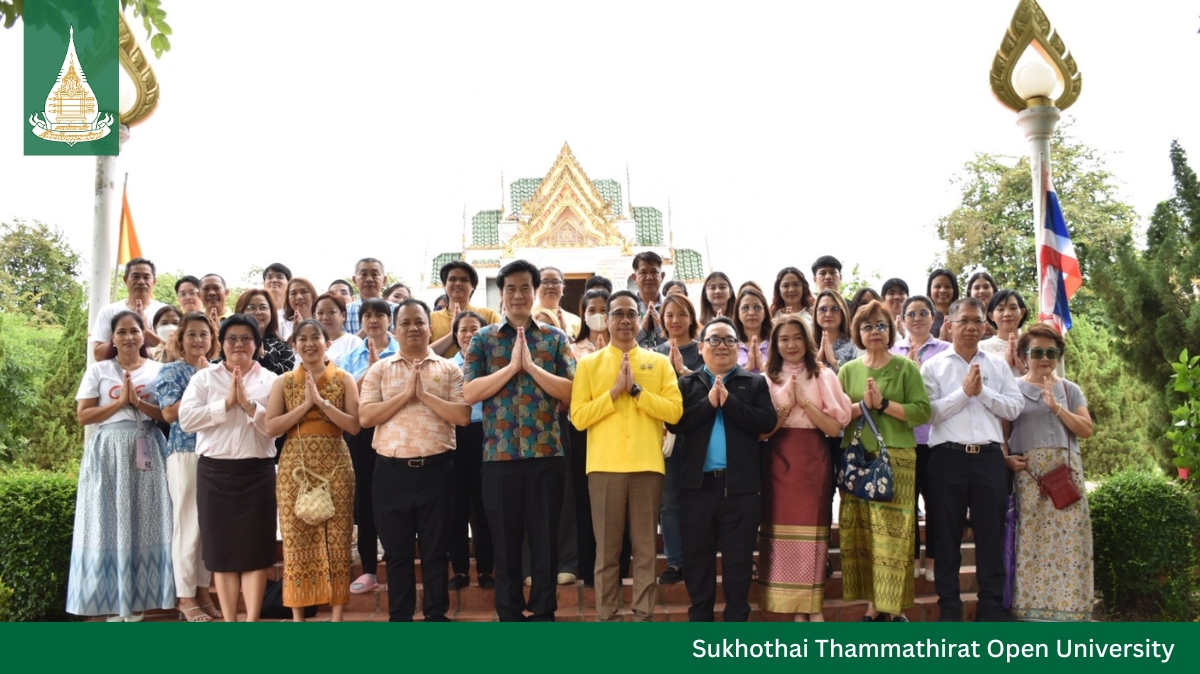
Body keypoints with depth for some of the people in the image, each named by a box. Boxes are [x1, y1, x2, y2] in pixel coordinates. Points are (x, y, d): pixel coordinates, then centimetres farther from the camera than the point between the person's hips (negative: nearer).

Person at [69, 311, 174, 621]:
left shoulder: (158, 370, 7)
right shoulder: (98, 371, 6)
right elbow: (83, 416, 0)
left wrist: (138, 402, -12)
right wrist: (119, 402, -10)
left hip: (146, 452, 0)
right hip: (109, 451, 0)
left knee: (143, 520, 1)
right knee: (110, 521, -1)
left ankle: (138, 597, 9)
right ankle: (113, 597, 6)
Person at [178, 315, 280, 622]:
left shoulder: (270, 380, 5)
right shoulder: (203, 377, 7)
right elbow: (186, 419, -7)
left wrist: (249, 404, -16)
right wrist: (226, 403, -12)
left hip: (257, 472, -1)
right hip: (214, 472, 1)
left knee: (255, 547, 0)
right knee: (222, 547, 5)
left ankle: (252, 620, 6)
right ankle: (229, 621, 13)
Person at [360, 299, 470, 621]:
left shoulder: (449, 369, 4)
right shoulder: (379, 370, 7)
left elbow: (463, 416, -7)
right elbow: (366, 417, -4)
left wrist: (424, 394, -12)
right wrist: (406, 394, -12)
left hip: (436, 468, -1)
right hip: (392, 470, 1)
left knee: (436, 549, 7)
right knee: (396, 550, 9)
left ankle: (436, 615, 19)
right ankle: (399, 618, 20)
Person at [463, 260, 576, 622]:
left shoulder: (555, 338, 6)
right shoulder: (483, 338, 5)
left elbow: (571, 391, -4)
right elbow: (469, 392, -6)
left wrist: (531, 366, -12)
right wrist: (512, 366, -12)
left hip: (546, 454, 0)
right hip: (499, 455, 0)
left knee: (545, 538, 7)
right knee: (505, 540, 8)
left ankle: (544, 613, 20)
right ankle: (509, 616, 21)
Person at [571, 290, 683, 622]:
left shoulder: (659, 363, 8)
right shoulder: (589, 364, 6)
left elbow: (674, 411, -3)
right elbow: (578, 417, -2)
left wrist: (636, 389, -10)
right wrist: (614, 391, -10)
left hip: (647, 465, 1)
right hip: (605, 466, -1)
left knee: (645, 546, 6)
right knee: (607, 548, 5)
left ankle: (643, 616, 14)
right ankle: (605, 617, 13)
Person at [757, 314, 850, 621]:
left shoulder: (824, 377, 5)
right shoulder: (767, 380, 6)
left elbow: (834, 427, -3)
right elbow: (762, 431, -1)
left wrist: (804, 401, -11)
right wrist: (787, 405, -12)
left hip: (813, 462, 0)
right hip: (779, 463, 1)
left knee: (811, 530, -1)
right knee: (782, 530, -1)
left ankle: (813, 605, 9)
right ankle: (795, 607, 7)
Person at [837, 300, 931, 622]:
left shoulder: (906, 368, 5)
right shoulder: (848, 370, 12)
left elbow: (922, 412, -5)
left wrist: (883, 404, -12)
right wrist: (862, 405, -11)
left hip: (897, 459, -2)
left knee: (894, 534, -5)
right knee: (861, 535, 2)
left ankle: (896, 608, 3)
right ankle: (874, 605, 12)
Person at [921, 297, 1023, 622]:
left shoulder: (998, 365, 12)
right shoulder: (933, 366, 4)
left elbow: (1014, 407, 2)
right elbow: (929, 412, -8)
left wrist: (983, 391, -8)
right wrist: (964, 392, -10)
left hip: (989, 456, 2)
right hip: (948, 456, -2)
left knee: (991, 531, 6)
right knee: (947, 533, 4)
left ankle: (991, 604, 15)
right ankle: (949, 605, 12)